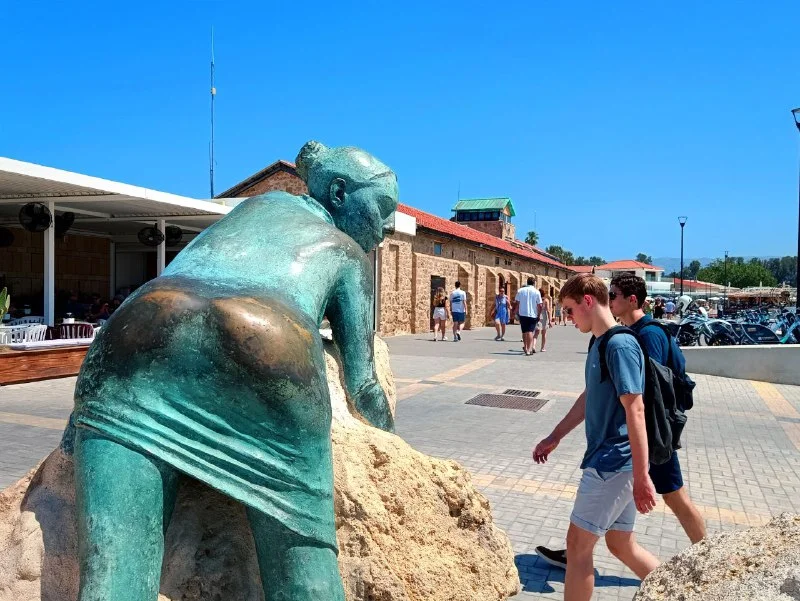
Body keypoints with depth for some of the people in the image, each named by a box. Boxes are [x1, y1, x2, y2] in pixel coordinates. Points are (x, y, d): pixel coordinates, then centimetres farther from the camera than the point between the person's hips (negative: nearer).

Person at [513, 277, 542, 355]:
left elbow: (517, 303, 2)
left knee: (524, 331, 16)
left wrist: (516, 312, 11)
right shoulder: (536, 292, -3)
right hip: (533, 314, -2)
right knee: (530, 331, -4)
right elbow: (540, 305, -4)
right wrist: (538, 314, 7)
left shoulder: (520, 290, 3)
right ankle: (529, 349, -13)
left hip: (522, 314, 2)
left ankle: (525, 347, 29)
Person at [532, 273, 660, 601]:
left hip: (613, 463, -9)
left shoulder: (620, 345, -19)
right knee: (621, 544, 18)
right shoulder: (598, 344, 10)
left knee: (578, 544, 2)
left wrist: (641, 477, -23)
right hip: (608, 460, 9)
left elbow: (635, 411, -22)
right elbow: (588, 397, 20)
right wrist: (555, 437, 24)